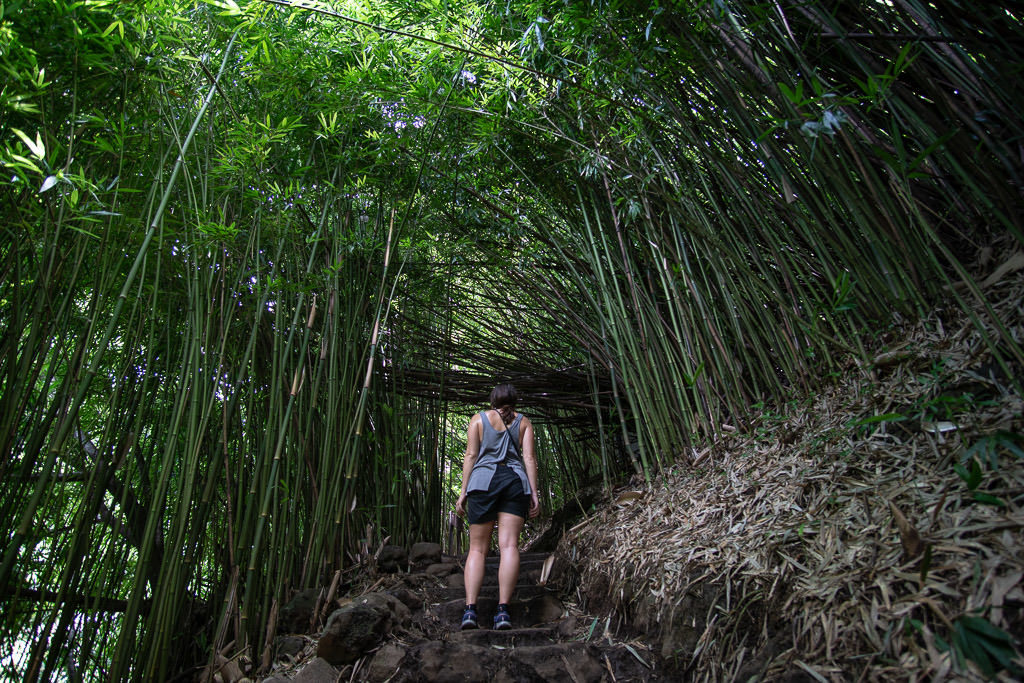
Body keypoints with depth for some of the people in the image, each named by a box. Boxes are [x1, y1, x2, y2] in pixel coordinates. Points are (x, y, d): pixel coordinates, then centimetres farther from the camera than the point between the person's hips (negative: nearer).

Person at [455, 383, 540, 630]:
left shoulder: (479, 418, 15)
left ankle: (470, 609, -10)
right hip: (515, 481, 1)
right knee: (509, 545, -5)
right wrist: (534, 494, 4)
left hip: (483, 480, 0)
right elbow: (529, 458, 6)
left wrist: (463, 492, 5)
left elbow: (471, 455, 6)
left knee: (477, 548, 2)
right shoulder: (524, 422, 17)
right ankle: (503, 610, -13)